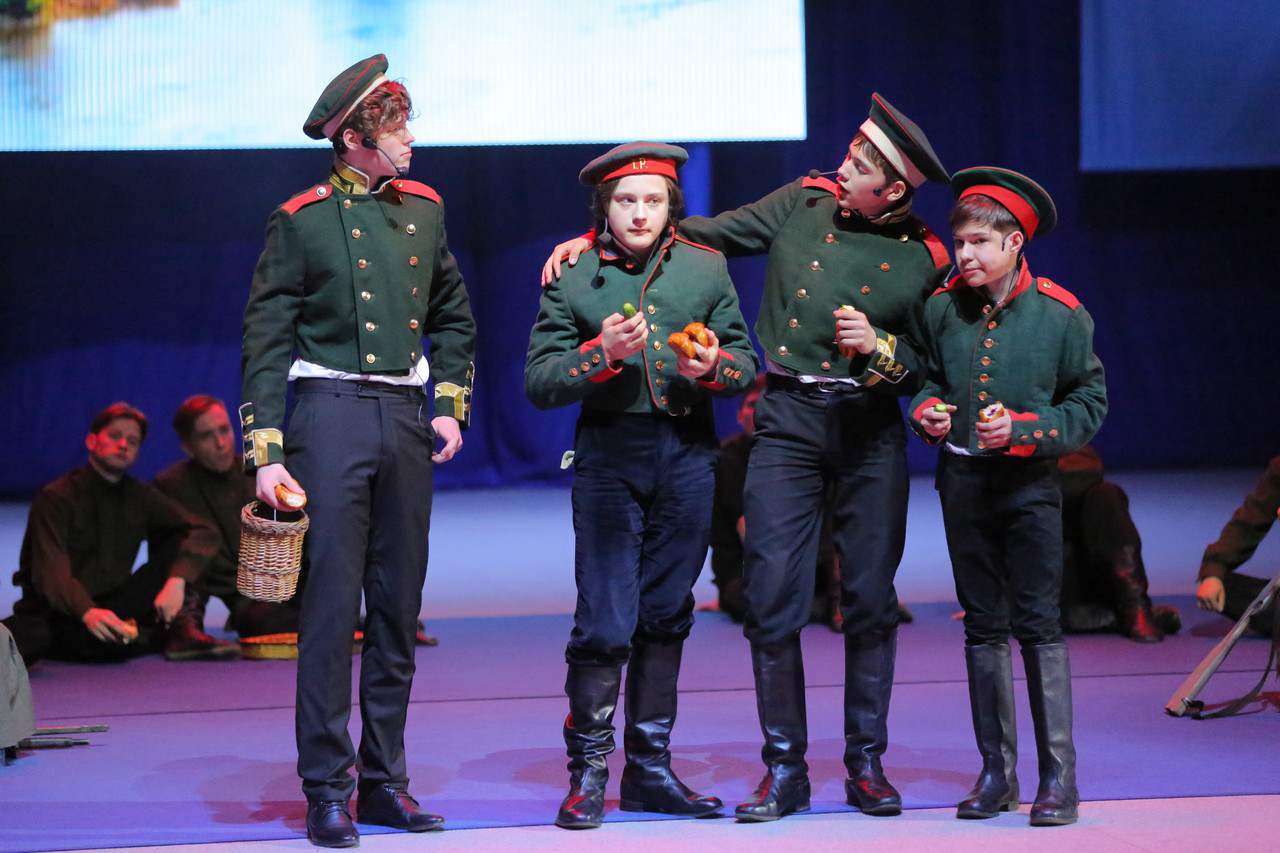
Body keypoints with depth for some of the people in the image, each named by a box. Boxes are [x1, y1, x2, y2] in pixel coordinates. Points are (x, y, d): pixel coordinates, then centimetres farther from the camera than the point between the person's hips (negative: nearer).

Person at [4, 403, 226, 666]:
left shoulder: (140, 497, 9)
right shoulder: (56, 498, -8)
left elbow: (202, 531, -2)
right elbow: (52, 572, -21)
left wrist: (177, 580, -23)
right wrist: (87, 612, -41)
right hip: (58, 614, -7)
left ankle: (180, 631, -15)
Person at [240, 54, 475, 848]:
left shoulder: (423, 209, 11)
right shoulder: (303, 219, -3)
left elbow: (455, 315, 24)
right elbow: (266, 341, -4)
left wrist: (452, 404, 12)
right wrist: (266, 451, -11)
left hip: (405, 418, 5)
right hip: (331, 415, -5)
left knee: (399, 609, 7)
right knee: (331, 606, -6)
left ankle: (385, 781, 14)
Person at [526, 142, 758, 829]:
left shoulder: (705, 268, 7)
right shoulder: (572, 276, 1)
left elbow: (746, 364, 8)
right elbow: (539, 381, -2)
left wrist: (711, 365, -13)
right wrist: (602, 353, -17)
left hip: (688, 456, 3)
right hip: (608, 455, -3)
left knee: (666, 615, 9)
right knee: (605, 620, -8)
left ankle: (650, 768, 19)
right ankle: (588, 772, 5)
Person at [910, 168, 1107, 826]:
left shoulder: (1061, 314, -9)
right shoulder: (942, 309, 1)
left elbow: (1090, 403, -5)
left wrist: (1022, 429, -18)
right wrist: (927, 409, -5)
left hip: (1029, 482, -4)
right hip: (962, 480, 4)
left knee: (1038, 623, -5)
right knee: (983, 625, 9)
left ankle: (1059, 776, 1)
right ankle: (997, 772, 17)